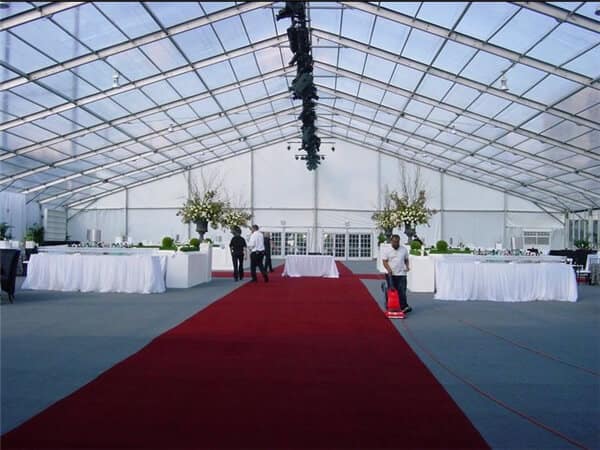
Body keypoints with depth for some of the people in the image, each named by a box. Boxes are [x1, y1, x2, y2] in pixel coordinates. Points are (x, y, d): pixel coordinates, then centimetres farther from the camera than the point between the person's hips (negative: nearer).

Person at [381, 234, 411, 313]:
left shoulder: (404, 249, 9)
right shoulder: (386, 250, 1)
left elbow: (406, 260, 16)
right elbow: (384, 261, -5)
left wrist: (407, 266, -3)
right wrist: (388, 269, -20)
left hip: (401, 274, 1)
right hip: (391, 274, -1)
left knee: (402, 291, -8)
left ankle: (404, 307, -11)